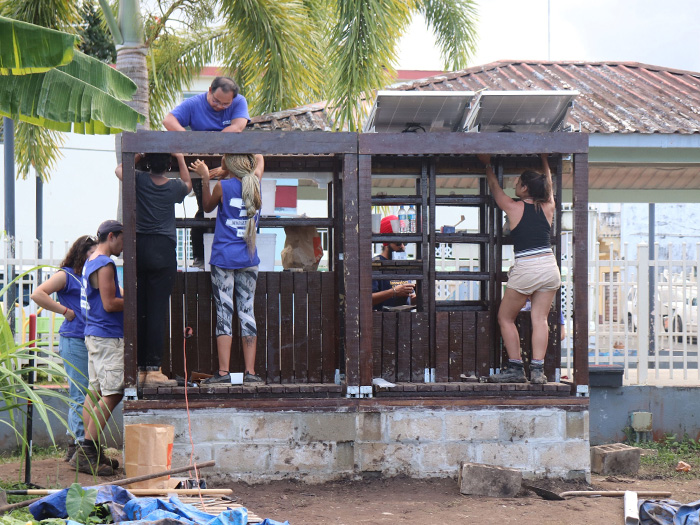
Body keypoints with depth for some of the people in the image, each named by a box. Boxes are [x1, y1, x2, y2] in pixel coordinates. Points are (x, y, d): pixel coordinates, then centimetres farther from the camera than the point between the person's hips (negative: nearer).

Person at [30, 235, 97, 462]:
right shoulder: (66, 275, -1)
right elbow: (38, 294, -13)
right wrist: (65, 311, -12)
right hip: (74, 341, -7)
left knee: (90, 395, 8)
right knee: (80, 396, -6)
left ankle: (74, 445, 16)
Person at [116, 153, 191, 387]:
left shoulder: (139, 180, 0)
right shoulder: (175, 187, 2)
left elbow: (119, 169, 22)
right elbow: (188, 184, 28)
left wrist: (139, 155, 26)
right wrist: (180, 158, 31)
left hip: (139, 247, 2)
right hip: (164, 250, -2)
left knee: (139, 310, 4)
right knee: (157, 310, -4)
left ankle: (138, 369, 6)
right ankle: (153, 369, -8)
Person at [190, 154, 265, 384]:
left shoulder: (222, 186, -7)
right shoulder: (255, 183, 3)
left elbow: (207, 207, 12)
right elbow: (259, 160, 24)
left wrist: (205, 179, 9)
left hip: (223, 258, -3)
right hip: (248, 259, 3)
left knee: (224, 313, -2)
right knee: (247, 312, 4)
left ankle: (224, 371, -4)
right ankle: (250, 371, 2)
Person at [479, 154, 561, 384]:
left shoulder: (514, 208, -1)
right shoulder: (548, 207, 8)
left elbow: (495, 188, 17)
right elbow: (548, 184, 30)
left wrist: (487, 165, 34)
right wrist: (544, 159, 45)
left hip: (525, 269, -4)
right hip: (550, 267, 4)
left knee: (505, 318, 9)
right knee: (540, 319, 7)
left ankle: (515, 369, 5)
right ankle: (538, 369, -3)